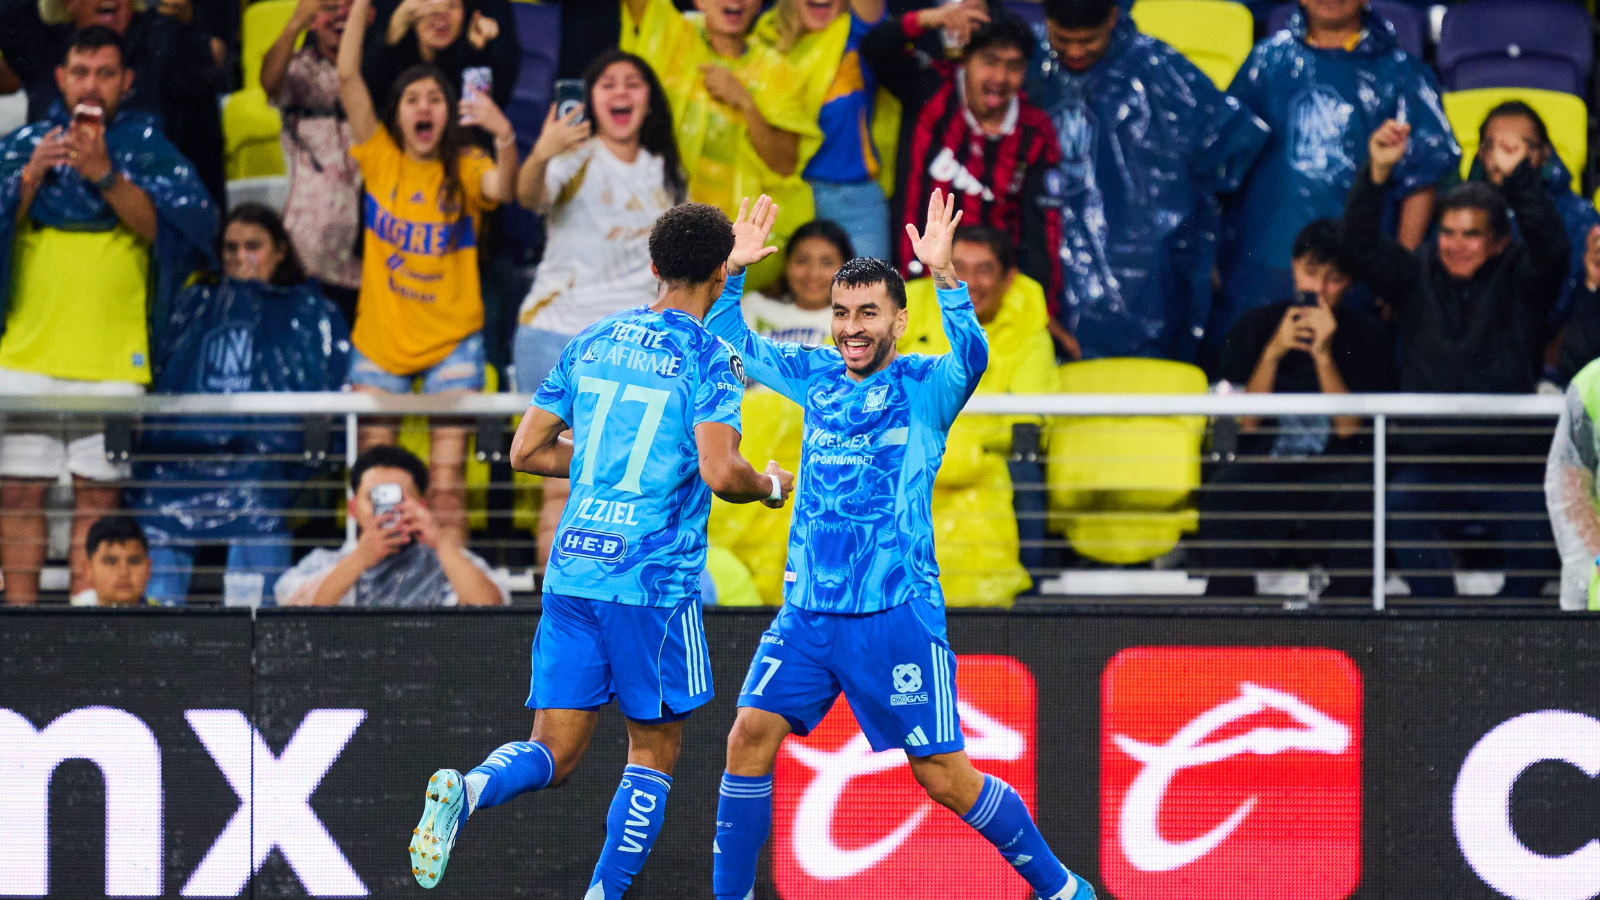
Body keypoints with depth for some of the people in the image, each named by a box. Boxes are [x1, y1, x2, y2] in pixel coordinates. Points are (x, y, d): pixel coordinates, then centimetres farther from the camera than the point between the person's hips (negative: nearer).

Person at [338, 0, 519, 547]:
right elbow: (348, 79, -7)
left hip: (451, 342, -2)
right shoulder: (380, 158, 1)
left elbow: (500, 189, -25)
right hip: (380, 338, 2)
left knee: (446, 483, -7)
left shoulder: (464, 168, -3)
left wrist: (504, 138, -44)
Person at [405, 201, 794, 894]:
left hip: (571, 571, 5)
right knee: (653, 751, 11)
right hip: (656, 580, -5)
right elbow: (719, 472, -18)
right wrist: (770, 487, 4)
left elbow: (526, 452, 14)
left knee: (553, 753, 5)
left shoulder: (592, 341, 12)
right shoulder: (708, 358, -6)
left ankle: (468, 790, -26)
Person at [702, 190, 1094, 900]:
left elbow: (971, 356, -27)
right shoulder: (815, 377, 11)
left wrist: (943, 274, -38)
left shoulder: (924, 387, -4)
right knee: (751, 734, -9)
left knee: (944, 776, -3)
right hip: (806, 611, 5)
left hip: (897, 613, -5)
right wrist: (733, 270, 9)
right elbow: (729, 341, 23)